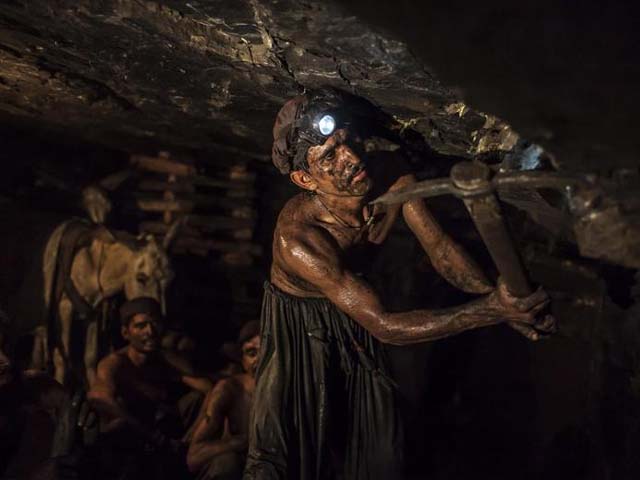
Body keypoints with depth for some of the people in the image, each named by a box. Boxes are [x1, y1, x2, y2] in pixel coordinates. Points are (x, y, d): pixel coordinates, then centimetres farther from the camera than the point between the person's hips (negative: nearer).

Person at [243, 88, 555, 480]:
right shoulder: (298, 239, -41)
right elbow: (385, 326, -40)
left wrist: (494, 296, -37)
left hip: (352, 309, 5)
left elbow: (439, 247, -17)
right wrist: (490, 312, -45)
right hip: (299, 323, -5)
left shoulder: (393, 177, -24)